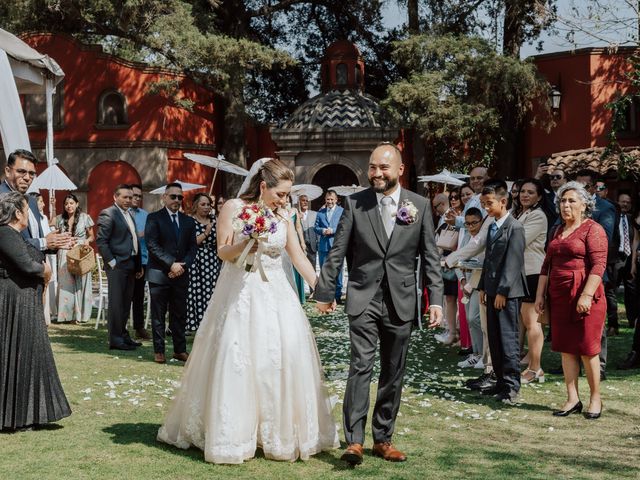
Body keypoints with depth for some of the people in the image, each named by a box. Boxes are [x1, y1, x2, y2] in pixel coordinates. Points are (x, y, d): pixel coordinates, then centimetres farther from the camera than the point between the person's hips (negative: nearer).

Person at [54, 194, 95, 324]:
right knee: (65, 283, -1)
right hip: (64, 255, 2)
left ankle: (80, 314, 7)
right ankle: (67, 314, 5)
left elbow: (92, 236, 7)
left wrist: (87, 240, -13)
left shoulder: (85, 218, 2)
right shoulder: (60, 219, 9)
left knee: (80, 283, -1)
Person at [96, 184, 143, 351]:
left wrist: (138, 265, 14)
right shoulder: (108, 214, -9)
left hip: (130, 265, 8)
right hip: (117, 265, -8)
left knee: (126, 303, 15)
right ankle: (115, 339, 3)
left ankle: (123, 335, 24)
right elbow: (101, 241, -14)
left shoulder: (129, 215, 17)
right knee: (116, 303, -3)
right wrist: (112, 262, -16)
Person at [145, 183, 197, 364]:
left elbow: (193, 247, 10)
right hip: (159, 274, -4)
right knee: (158, 315, 3)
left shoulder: (189, 221, 13)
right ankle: (159, 351, 11)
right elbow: (152, 245, -10)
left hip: (181, 274, 4)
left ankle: (180, 350, 14)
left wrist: (183, 265, -7)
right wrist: (172, 264, -15)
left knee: (180, 315, 7)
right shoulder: (154, 218, -1)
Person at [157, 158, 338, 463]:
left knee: (283, 356, -1)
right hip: (241, 295, -4)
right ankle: (232, 433, 10)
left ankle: (280, 432, 13)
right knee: (236, 360, -3)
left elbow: (299, 258, 7)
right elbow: (223, 252, -3)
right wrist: (246, 243, -22)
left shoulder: (283, 218, 7)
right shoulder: (233, 208, -4)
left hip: (276, 295, 4)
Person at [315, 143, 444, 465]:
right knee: (361, 366, -11)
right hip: (364, 297, -2)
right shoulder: (354, 203, -1)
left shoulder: (420, 205, 2)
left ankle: (382, 439, 22)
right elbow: (337, 252, 1)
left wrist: (436, 299, -2)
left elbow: (430, 257, 3)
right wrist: (325, 292, 1)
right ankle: (354, 439, -7)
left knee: (393, 374, 9)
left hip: (401, 301, 2)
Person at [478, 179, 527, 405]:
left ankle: (511, 386, -2)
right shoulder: (492, 227, 16)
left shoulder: (514, 228, -11)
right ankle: (501, 381, 20)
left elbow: (513, 263, -16)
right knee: (494, 338, 12)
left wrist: (502, 291, -18)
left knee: (508, 338, -6)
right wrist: (482, 287, 15)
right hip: (492, 291, 9)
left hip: (507, 293, -9)